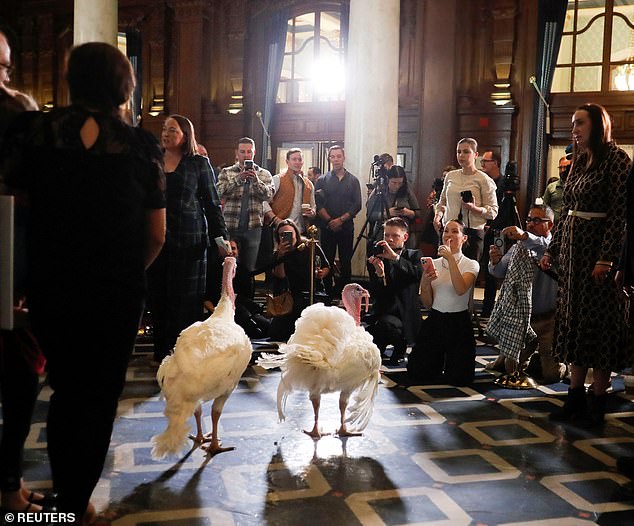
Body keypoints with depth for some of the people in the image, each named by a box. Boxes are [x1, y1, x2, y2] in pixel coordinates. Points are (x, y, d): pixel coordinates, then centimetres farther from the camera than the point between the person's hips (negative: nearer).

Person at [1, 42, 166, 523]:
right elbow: (156, 236, -5)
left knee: (66, 391, 22)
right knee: (100, 398, 16)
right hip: (118, 294, -1)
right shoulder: (143, 146, -7)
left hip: (49, 288, 2)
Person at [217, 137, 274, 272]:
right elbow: (219, 192, -8)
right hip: (230, 226, -1)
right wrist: (238, 179, -18)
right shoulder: (226, 172, 7)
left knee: (250, 267, 4)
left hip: (254, 226, 1)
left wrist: (256, 180, -17)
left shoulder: (264, 174, 10)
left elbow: (269, 195, -3)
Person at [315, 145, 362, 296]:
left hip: (346, 226, 0)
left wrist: (341, 219, -10)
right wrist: (330, 221, -11)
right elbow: (318, 204, -1)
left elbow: (357, 205, 1)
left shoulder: (353, 181, 9)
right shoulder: (322, 180, 8)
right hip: (327, 227, 0)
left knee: (346, 262, 1)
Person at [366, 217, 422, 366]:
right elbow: (374, 295, -4)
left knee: (385, 323, -35)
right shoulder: (376, 259, 5)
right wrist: (379, 273, -22)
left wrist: (395, 257, -27)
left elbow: (419, 274, -20)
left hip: (406, 315, -2)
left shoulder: (413, 256, 4)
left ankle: (400, 345, -2)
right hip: (383, 313, 3)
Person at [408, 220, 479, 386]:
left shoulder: (471, 264, -2)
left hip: (459, 323, -3)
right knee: (418, 372, -4)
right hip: (435, 321, 3)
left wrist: (450, 258, -24)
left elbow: (460, 290, -25)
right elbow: (427, 304, 5)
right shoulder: (433, 264, 7)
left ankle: (453, 358, 23)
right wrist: (426, 282, -14)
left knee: (459, 377, -12)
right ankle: (438, 359, 28)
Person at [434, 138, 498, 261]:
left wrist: (474, 208, -21)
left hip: (472, 232, -4)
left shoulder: (483, 179, -2)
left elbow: (493, 211, -5)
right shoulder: (450, 176, 12)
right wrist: (438, 216, 7)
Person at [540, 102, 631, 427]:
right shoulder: (579, 162, 14)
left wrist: (606, 258, -21)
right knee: (573, 321, 9)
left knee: (598, 324, -1)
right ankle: (575, 398, 18)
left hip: (597, 247, -8)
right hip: (571, 248, 8)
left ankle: (597, 404, 9)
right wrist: (551, 251, 14)